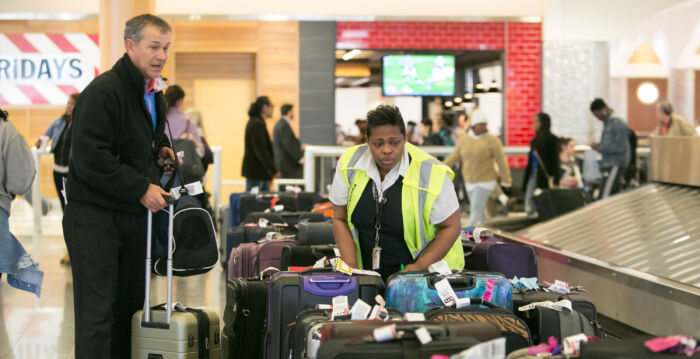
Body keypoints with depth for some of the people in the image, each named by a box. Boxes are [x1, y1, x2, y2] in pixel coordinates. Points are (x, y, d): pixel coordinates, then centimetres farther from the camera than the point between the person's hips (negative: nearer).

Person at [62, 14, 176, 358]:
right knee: (97, 310, -6)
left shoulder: (154, 94, 13)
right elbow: (90, 159, -23)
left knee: (129, 305, 13)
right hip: (95, 215, -8)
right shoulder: (103, 92, -16)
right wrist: (140, 189, -21)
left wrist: (160, 150, 11)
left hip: (136, 214, 9)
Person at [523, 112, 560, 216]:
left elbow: (555, 161, -11)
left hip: (545, 176, -7)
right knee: (529, 204, 3)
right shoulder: (535, 140, 13)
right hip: (533, 174, 7)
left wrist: (555, 182, -16)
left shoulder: (552, 139, -8)